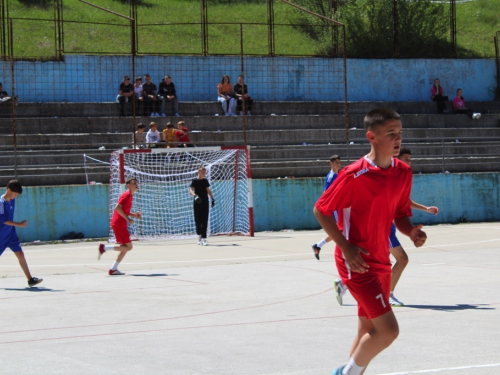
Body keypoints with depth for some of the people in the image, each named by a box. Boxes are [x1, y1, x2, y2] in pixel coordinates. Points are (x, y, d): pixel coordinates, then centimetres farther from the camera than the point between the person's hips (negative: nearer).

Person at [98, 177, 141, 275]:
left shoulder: (130, 196, 18)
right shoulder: (127, 195, -12)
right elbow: (117, 208, -22)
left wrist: (134, 215, 11)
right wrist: (128, 219, -20)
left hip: (120, 224, 10)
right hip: (119, 224, -10)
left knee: (126, 247, 11)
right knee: (128, 246, -10)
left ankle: (113, 269, 11)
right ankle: (104, 247, -9)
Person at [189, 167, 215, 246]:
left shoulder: (205, 181, 11)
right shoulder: (195, 181, -2)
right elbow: (191, 190, -12)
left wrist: (212, 199, 15)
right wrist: (194, 195, -32)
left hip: (205, 203, 3)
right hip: (197, 204, -3)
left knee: (204, 221, -6)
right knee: (198, 221, 2)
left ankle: (203, 238, -10)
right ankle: (199, 236, 16)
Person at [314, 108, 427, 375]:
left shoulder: (403, 172, 4)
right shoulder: (354, 175, -17)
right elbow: (320, 210, -10)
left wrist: (411, 231, -8)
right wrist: (346, 247, -17)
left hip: (381, 261, 8)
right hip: (357, 262, -8)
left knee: (369, 330, 14)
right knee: (388, 329, -15)